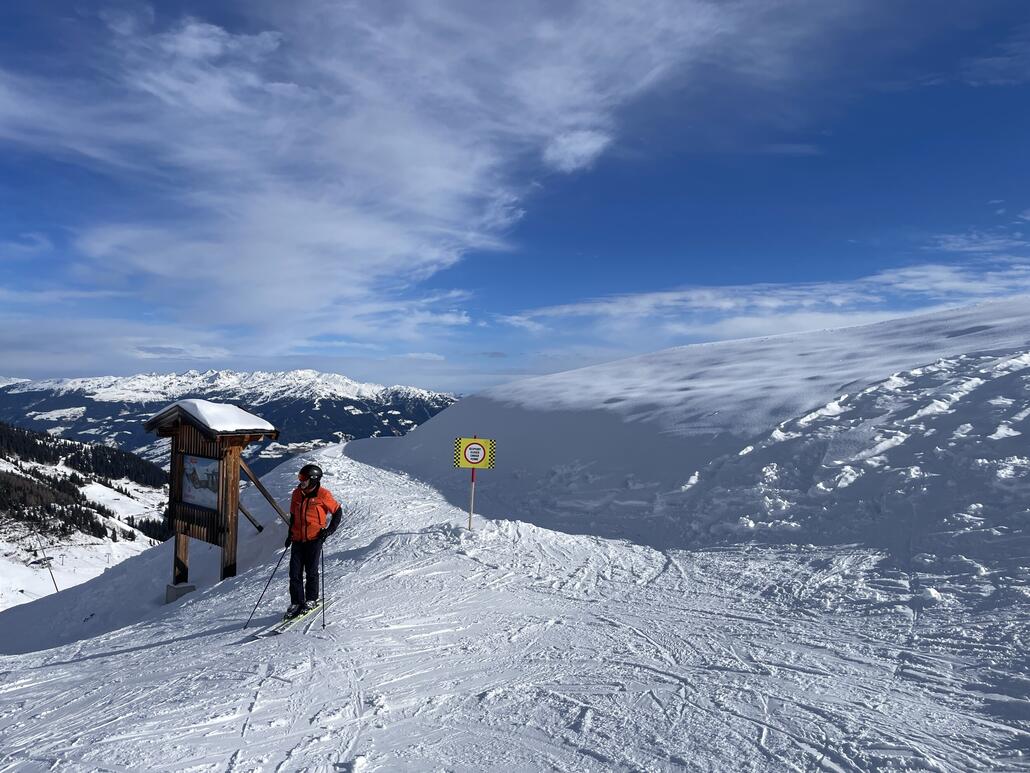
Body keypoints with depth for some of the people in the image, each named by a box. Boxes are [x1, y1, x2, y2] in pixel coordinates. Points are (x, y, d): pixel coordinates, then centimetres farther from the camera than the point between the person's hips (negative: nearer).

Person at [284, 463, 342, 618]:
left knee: (311, 571, 1)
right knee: (295, 572, 1)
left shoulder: (323, 495, -8)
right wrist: (290, 534, 16)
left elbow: (338, 512, -1)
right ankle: (296, 602, 12)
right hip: (298, 539, 5)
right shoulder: (297, 494, 7)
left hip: (315, 538, -4)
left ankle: (311, 599, 19)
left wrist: (330, 530, -9)